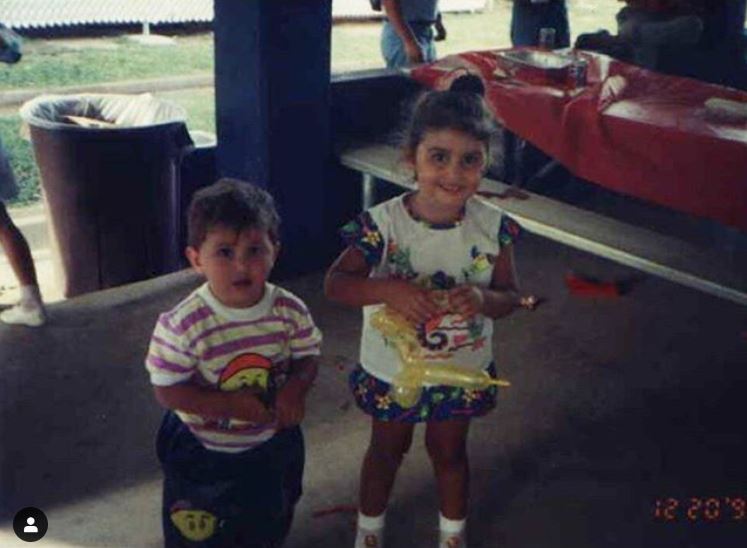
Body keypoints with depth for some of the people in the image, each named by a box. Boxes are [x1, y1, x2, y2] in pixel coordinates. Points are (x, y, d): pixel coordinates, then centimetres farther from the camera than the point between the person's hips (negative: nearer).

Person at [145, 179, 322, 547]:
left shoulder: (289, 311, -18)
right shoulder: (182, 326, -28)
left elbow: (307, 357, -4)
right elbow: (166, 391, -21)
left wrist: (296, 387, -26)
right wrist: (228, 404, -31)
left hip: (273, 445, 3)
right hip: (203, 451, -3)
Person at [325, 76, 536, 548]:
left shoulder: (493, 227, -17)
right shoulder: (384, 223, -24)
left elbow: (510, 296, -9)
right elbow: (335, 282, -24)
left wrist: (483, 299, -32)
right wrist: (389, 289, -41)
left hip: (463, 369, 1)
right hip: (393, 367, -1)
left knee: (449, 451, 24)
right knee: (387, 450, 23)